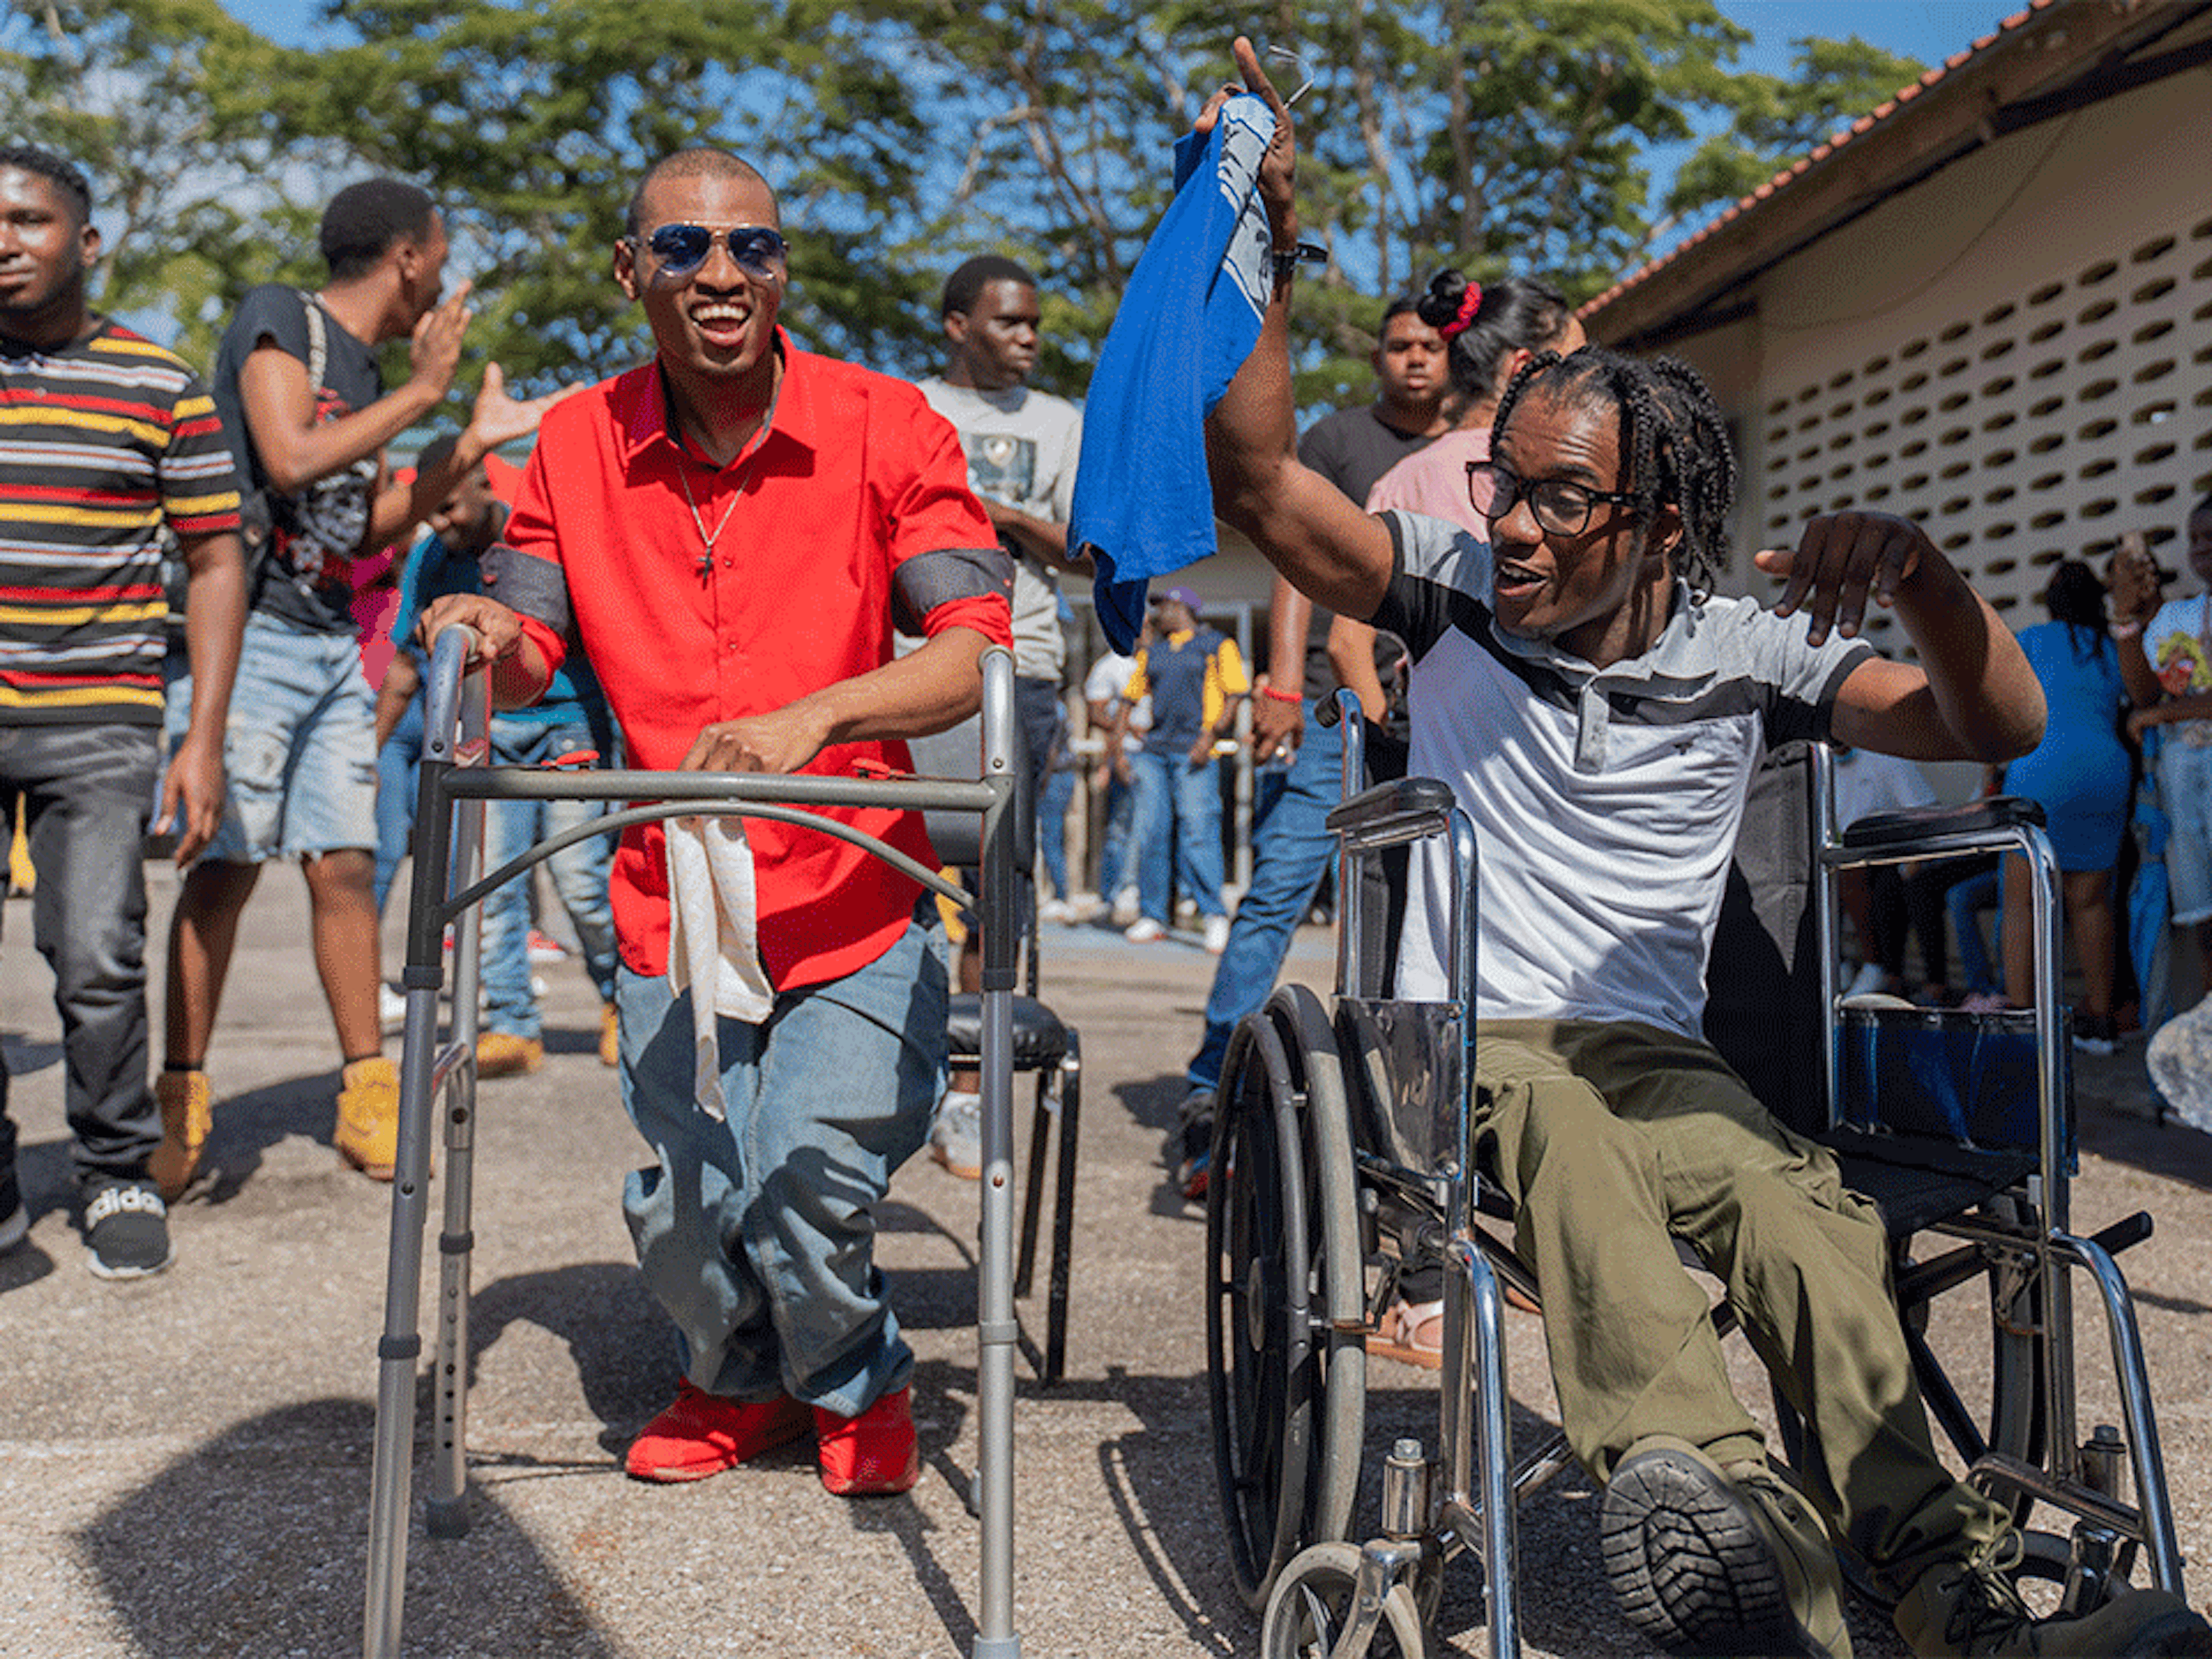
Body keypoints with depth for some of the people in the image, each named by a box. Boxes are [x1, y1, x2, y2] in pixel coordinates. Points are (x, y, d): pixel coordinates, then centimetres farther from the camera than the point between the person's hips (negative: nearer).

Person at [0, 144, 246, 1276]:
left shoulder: (161, 389, 4)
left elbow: (215, 563, 5)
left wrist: (206, 738, -2)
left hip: (97, 723, -2)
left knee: (97, 960, -6)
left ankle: (120, 1176, 13)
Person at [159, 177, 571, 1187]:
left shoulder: (367, 373, 18)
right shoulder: (277, 318, -3)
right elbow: (291, 459, -18)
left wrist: (473, 445, 17)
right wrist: (422, 393, -11)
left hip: (335, 648, 7)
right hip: (249, 634, -7)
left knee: (347, 866, 3)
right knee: (225, 867, -6)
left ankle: (369, 1100, 6)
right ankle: (181, 1098, 3)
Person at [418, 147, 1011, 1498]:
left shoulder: (885, 426, -6)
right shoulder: (581, 445, 4)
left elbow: (979, 649, -17)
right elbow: (532, 657, 5)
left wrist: (816, 714, -33)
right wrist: (489, 639, -19)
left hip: (857, 908, -2)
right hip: (672, 909, 3)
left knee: (808, 1199, -13)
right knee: (683, 1222, -4)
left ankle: (857, 1386, 23)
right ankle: (744, 1382, 33)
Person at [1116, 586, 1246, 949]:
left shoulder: (1217, 645, 7)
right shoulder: (1151, 651, 22)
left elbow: (1236, 696, 0)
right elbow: (1130, 698, 23)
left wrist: (1210, 735, -12)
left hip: (1195, 753, -5)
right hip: (1153, 750, 5)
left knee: (1197, 831, -13)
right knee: (1150, 831, 0)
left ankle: (1215, 915, -5)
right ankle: (1152, 917, 7)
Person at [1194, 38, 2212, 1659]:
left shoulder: (1743, 653, 7)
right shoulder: (1454, 588, 6)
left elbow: (1998, 726, 1)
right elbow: (1257, 480, -4)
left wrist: (1923, 571, -19)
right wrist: (1267, 249, -13)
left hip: (1656, 1058, 2)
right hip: (1463, 1044, -2)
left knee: (1804, 1206, -33)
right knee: (1556, 1112, -40)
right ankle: (1739, 1511, -61)